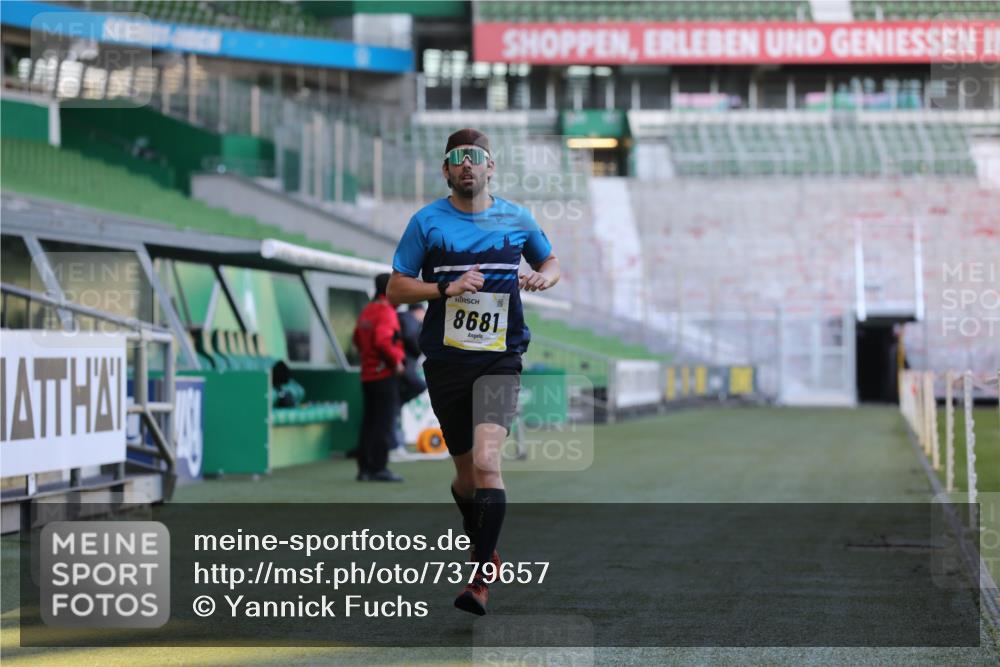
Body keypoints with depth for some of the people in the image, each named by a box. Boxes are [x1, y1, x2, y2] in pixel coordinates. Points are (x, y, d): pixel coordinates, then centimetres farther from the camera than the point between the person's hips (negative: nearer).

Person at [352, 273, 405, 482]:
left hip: (367, 376, 9)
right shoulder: (386, 312, -14)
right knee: (385, 423, -5)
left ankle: (365, 468, 13)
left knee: (369, 422, 11)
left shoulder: (366, 311, 15)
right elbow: (383, 340, -25)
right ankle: (379, 468, -6)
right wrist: (396, 361, -15)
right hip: (385, 375, -9)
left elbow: (358, 338, 22)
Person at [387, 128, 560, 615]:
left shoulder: (516, 219, 6)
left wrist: (544, 278, -1)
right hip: (445, 360, 1)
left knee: (486, 461, -21)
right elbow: (395, 288, 2)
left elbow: (551, 262, 22)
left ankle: (481, 580, -20)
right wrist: (447, 288, -13)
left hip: (499, 359, -1)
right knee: (466, 474, 10)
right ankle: (485, 551, 38)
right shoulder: (427, 222, 2)